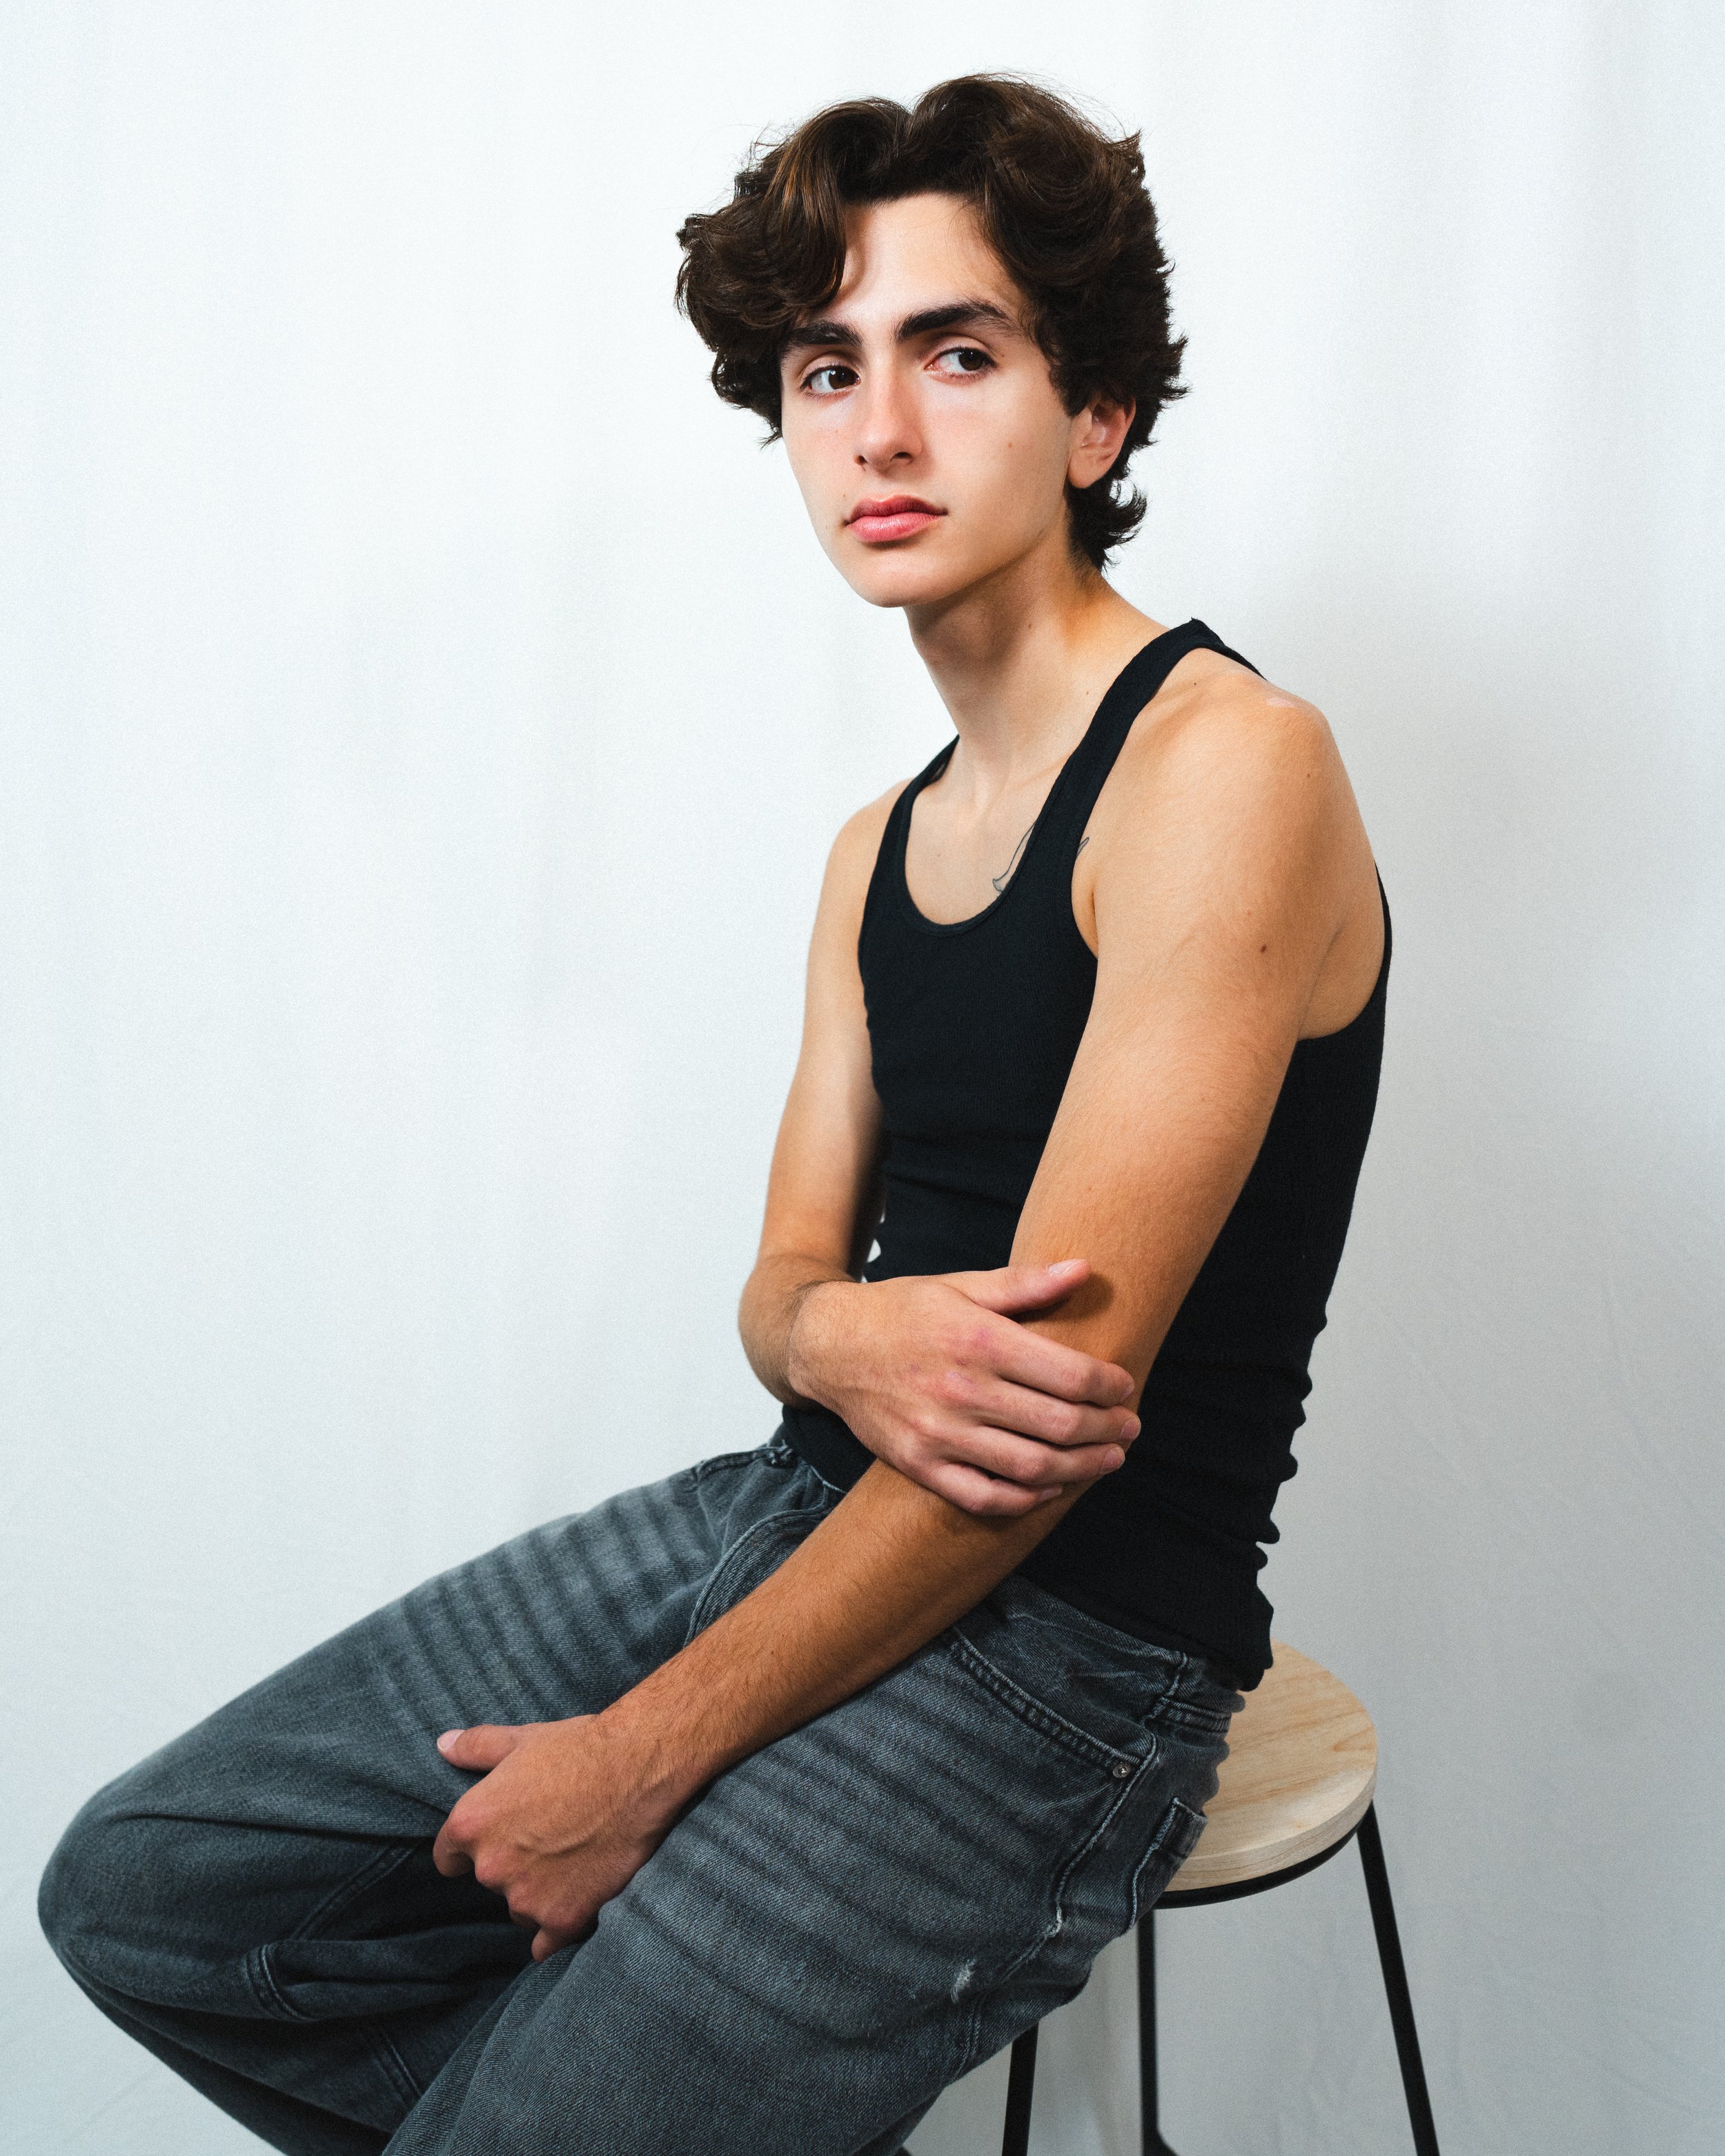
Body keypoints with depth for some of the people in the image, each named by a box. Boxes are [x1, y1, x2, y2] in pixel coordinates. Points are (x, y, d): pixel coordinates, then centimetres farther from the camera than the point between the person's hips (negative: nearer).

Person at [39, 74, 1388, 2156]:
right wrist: (841, 1335, -16)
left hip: (1072, 1633, -7)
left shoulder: (1228, 763, -15)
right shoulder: (878, 850, 12)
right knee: (143, 1889, 5)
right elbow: (783, 1280, 11)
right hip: (796, 1513, 7)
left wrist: (646, 1758, -14)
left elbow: (1060, 1385, -20)